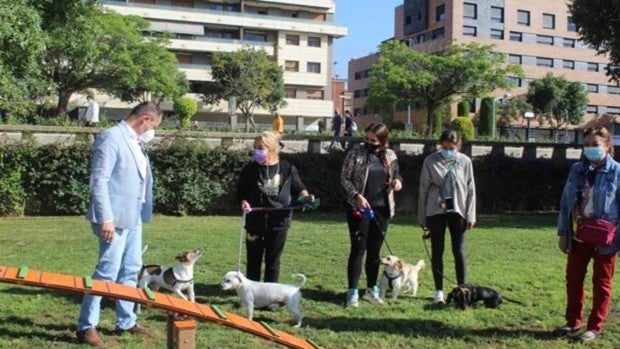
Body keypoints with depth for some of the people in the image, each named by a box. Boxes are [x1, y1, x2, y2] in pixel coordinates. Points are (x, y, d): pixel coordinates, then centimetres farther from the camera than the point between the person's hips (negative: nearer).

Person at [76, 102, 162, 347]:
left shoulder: (135, 142, 13)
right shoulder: (111, 137, -14)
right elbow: (99, 181, -19)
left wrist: (142, 212, 16)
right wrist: (106, 218, -22)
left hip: (133, 217, 10)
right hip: (115, 219, -10)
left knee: (131, 269, 15)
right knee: (107, 272, -7)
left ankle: (126, 322, 26)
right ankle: (86, 327, 4)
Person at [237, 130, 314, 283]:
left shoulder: (287, 169, -3)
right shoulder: (249, 170, -2)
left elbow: (299, 188, 8)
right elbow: (240, 192, 7)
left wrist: (305, 196, -12)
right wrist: (243, 202, -13)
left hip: (279, 221, -1)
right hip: (255, 221, 1)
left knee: (273, 261, 10)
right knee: (254, 259, 11)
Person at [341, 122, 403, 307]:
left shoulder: (390, 156, 4)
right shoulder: (356, 153, -6)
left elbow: (396, 175, 18)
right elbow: (344, 177, -4)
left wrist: (397, 181, -6)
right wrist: (357, 195, -17)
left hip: (382, 209, 4)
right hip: (360, 208, -4)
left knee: (375, 250, 12)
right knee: (358, 249, -1)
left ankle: (372, 289, 24)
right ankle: (352, 292, 6)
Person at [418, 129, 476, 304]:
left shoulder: (465, 161, 0)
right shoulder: (430, 161, -3)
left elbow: (470, 190, 4)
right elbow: (423, 189, 1)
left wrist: (471, 216, -1)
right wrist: (422, 217, 1)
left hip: (457, 211, 0)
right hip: (436, 211, 0)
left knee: (459, 252, 2)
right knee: (437, 252, 5)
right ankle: (439, 291, 14)